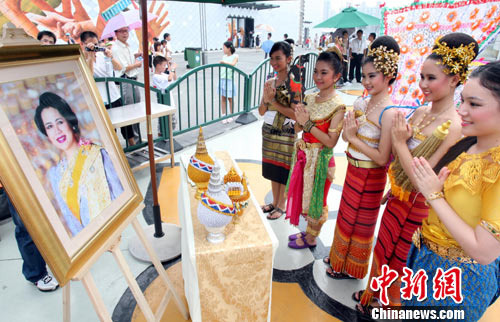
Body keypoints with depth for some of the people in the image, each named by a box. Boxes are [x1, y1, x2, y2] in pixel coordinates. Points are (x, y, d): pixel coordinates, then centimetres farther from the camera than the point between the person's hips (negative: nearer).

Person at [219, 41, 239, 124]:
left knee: (230, 98, 3)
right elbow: (221, 66, 17)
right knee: (223, 98, 5)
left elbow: (233, 64, -21)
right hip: (222, 79, 4)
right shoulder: (224, 56, 11)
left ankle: (231, 115, 16)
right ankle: (224, 115, 13)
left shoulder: (235, 56, -4)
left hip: (229, 79, -4)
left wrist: (223, 62, -27)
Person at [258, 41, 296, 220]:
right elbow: (261, 111, 7)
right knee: (272, 170, 16)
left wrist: (274, 101, -17)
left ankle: (281, 206, 24)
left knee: (283, 170, 7)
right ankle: (275, 202, 34)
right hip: (268, 132, 6)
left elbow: (295, 113, -19)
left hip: (285, 134, -6)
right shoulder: (269, 82, 5)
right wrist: (266, 100, -13)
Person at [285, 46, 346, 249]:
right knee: (304, 194, 20)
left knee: (316, 198, 11)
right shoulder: (310, 98, 2)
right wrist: (299, 119, -14)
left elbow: (331, 141, -22)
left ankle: (311, 238, 33)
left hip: (320, 158, -7)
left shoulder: (337, 106, -19)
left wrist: (308, 123, -23)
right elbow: (298, 128, 7)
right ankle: (309, 230, 43)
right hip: (304, 154, 7)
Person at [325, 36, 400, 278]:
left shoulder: (389, 113, -24)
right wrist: (348, 130, -17)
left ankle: (350, 268, 37)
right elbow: (346, 135, 4)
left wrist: (353, 138, -21)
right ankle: (339, 256, 47)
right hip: (353, 169, 7)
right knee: (346, 214, 23)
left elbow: (382, 158, -24)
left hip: (370, 176, -7)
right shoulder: (361, 102, -1)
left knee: (358, 222, 12)